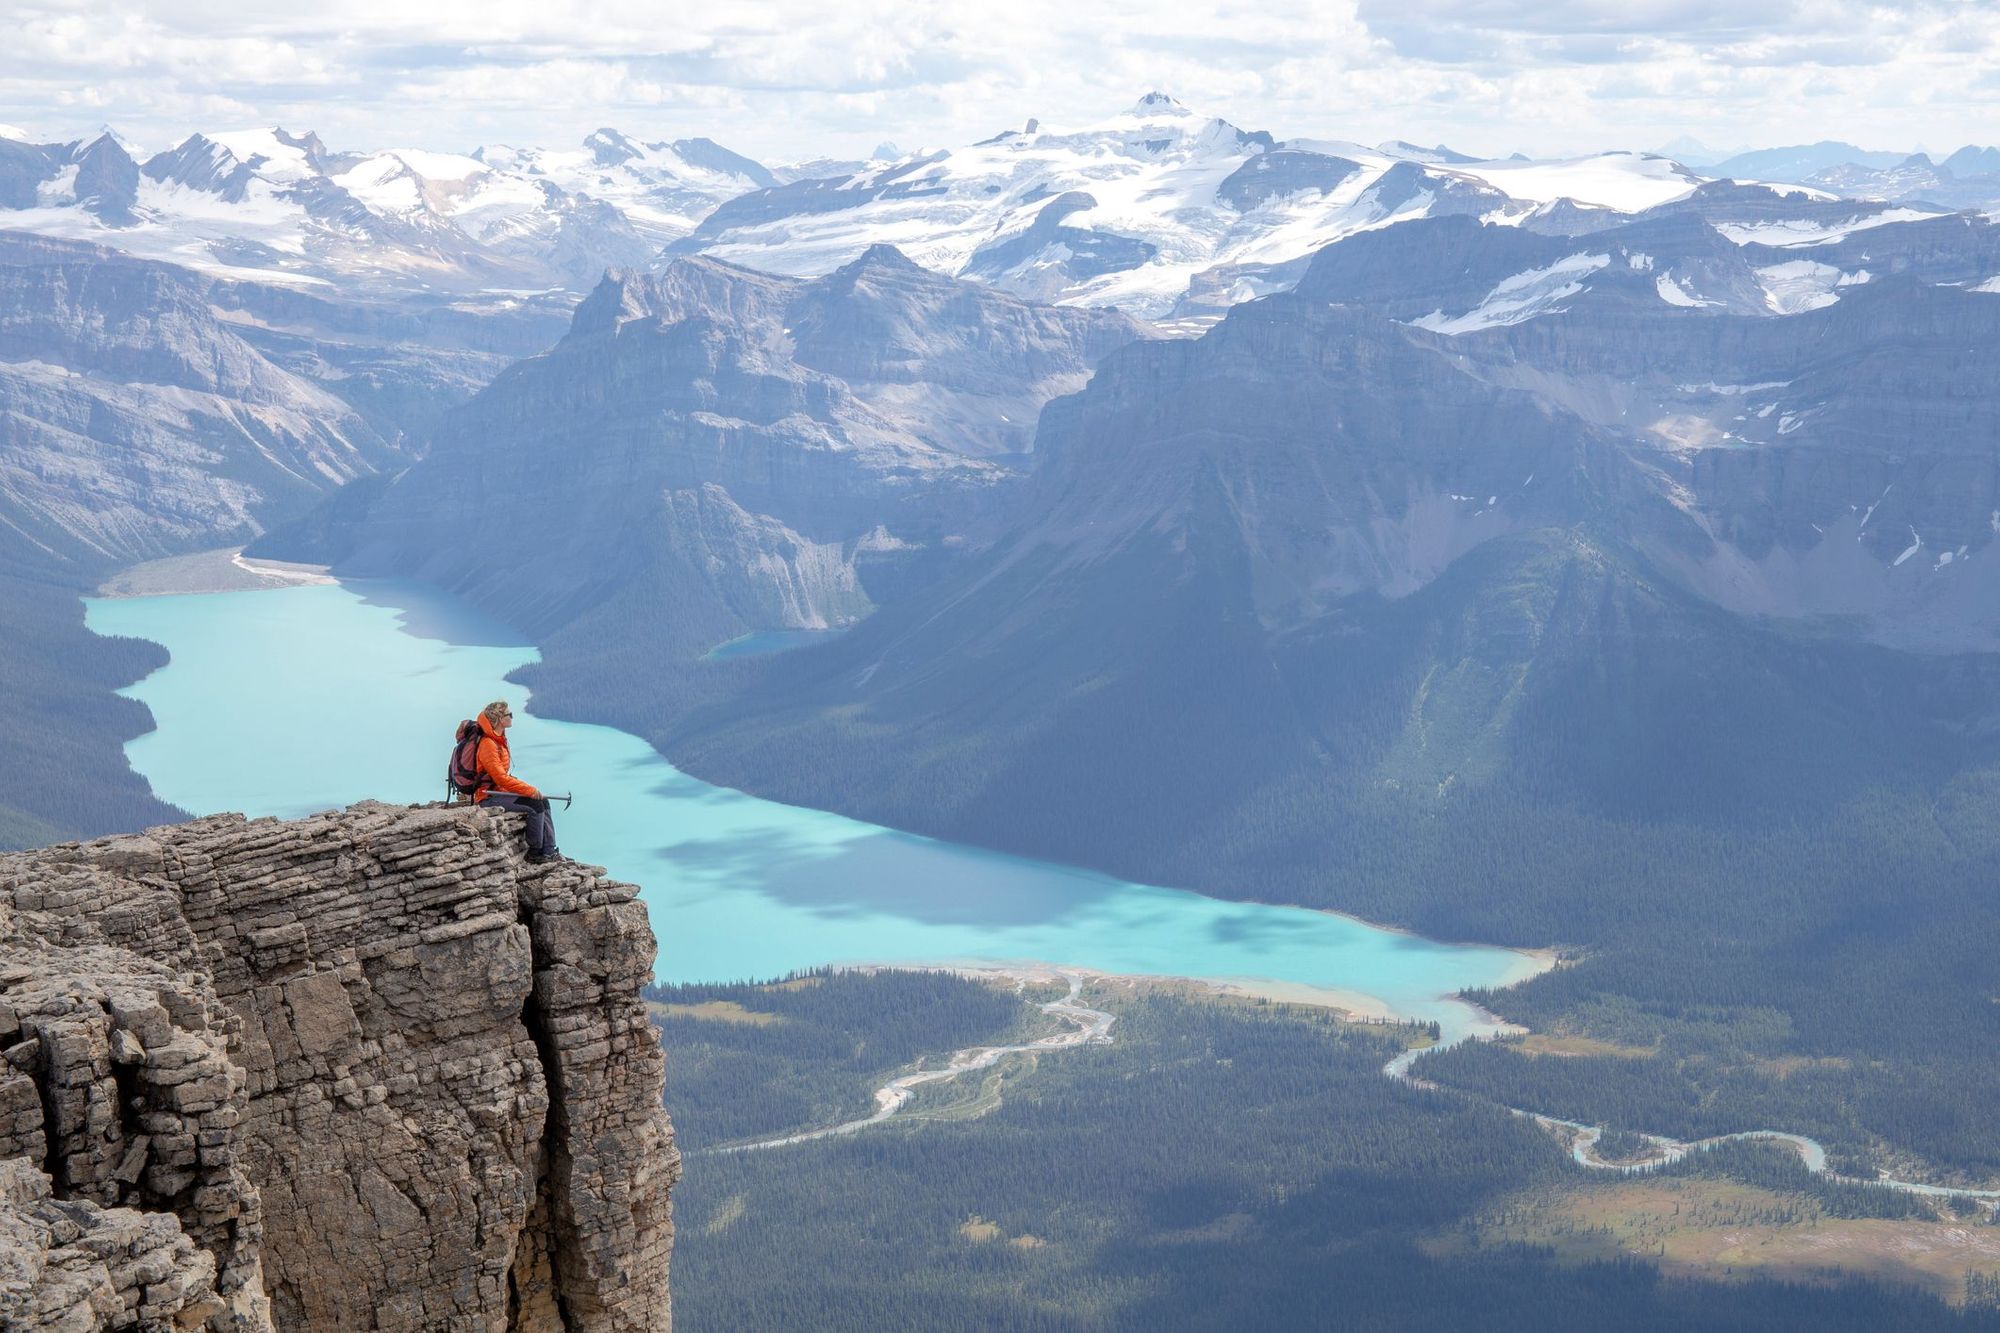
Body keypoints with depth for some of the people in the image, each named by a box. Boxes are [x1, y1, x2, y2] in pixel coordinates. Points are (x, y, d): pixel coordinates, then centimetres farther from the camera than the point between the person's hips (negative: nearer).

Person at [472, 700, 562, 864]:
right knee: (535, 805, -19)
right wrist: (530, 790, -19)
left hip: (500, 792, 10)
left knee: (543, 803, 1)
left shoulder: (499, 740, 13)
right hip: (488, 798, -10)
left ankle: (549, 852, -2)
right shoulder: (487, 744, -19)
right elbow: (501, 778, -23)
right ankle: (534, 854, -7)